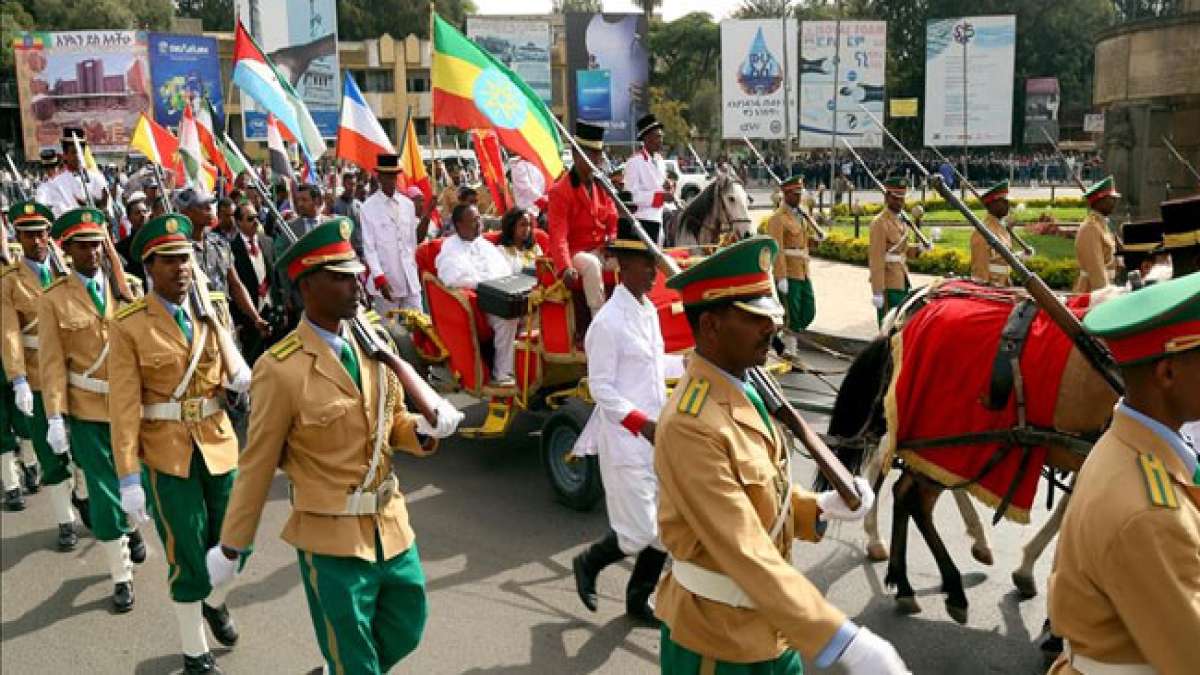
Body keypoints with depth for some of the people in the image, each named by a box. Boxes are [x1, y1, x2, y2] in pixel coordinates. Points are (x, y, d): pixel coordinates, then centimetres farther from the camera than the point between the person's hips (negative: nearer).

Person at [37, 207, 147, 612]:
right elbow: (52, 362, -5)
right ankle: (121, 575, 18)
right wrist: (55, 417, -10)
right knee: (104, 493, 3)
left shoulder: (129, 287, 1)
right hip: (87, 411, -2)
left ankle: (130, 525, 50)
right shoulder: (54, 300, -4)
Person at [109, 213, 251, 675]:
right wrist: (129, 478, -16)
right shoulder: (128, 326, -11)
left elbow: (233, 370, 12)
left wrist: (240, 376, -13)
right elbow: (124, 407, -13)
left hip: (219, 444, 5)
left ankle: (215, 602, 49)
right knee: (187, 557, 4)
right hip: (166, 454, -5)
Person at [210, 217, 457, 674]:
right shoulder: (280, 369, -18)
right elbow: (257, 465, -10)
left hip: (392, 527, 6)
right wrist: (231, 547, -3)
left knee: (405, 633, 24)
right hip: (332, 541, -6)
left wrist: (424, 431, -12)